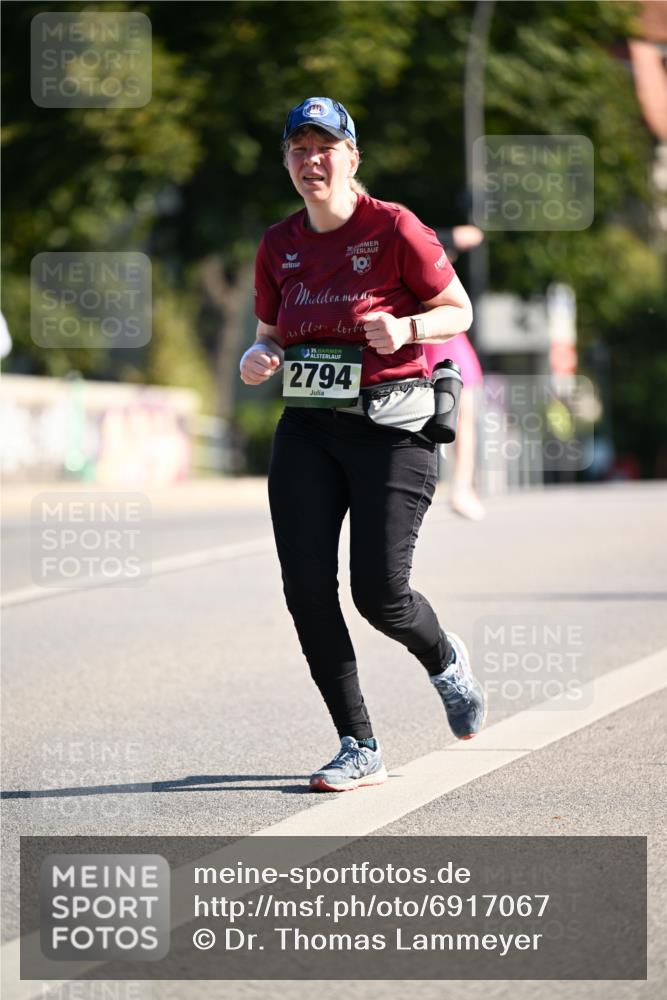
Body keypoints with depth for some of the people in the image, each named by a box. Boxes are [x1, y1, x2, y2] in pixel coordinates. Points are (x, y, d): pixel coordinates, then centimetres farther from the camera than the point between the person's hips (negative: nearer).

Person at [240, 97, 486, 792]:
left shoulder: (394, 229, -6)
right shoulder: (279, 245, 8)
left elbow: (459, 311, 1)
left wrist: (406, 328, -18)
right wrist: (257, 360, -4)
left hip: (391, 426, -5)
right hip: (306, 428, 5)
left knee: (380, 592, -9)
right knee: (307, 588, -8)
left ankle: (446, 663, 28)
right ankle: (360, 750, 2)